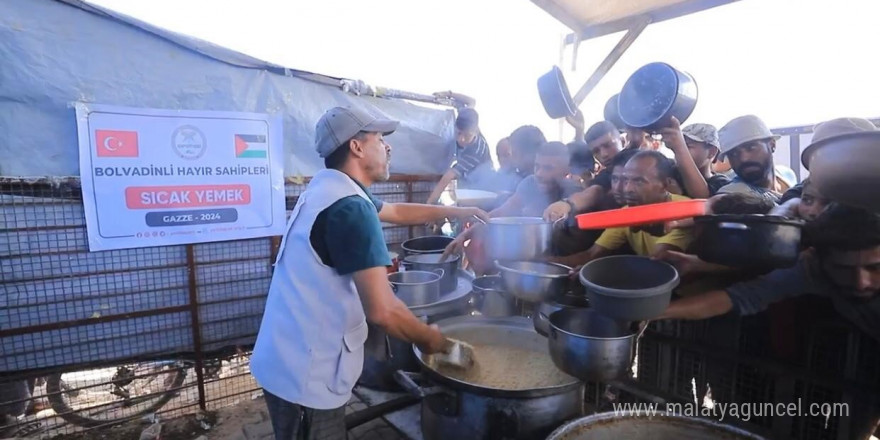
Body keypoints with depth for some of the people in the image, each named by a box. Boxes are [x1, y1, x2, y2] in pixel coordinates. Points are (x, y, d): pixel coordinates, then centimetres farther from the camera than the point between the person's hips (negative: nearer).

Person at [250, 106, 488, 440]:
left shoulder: (330, 188, 8)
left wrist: (456, 211, 24)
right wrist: (429, 339, -11)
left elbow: (397, 212, 22)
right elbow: (382, 310, -30)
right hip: (305, 374, -9)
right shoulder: (349, 207, -25)